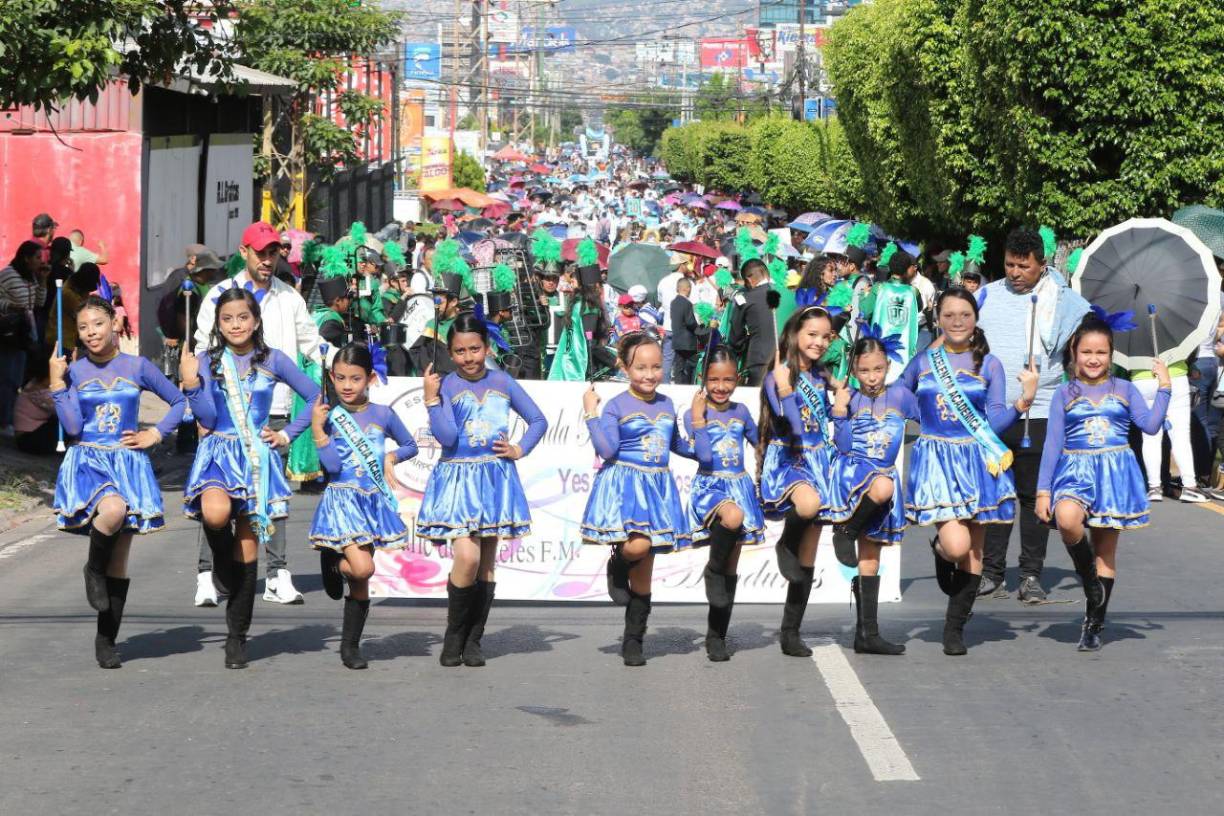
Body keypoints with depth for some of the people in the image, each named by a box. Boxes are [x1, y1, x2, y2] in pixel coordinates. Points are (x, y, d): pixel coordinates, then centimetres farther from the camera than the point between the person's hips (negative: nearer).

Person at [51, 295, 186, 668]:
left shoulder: (137, 367, 3)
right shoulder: (73, 371, 2)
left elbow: (179, 401, 13)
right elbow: (72, 427, -7)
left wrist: (155, 434, 2)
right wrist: (57, 385, -11)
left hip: (129, 465, 2)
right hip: (88, 462, -2)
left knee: (120, 559, 4)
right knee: (112, 509, -37)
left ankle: (106, 641, 15)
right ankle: (93, 568, -6)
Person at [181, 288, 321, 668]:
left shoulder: (273, 360, 3)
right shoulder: (207, 361, 3)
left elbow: (315, 397, 9)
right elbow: (207, 418, -4)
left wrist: (287, 435, 3)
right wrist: (191, 385, -17)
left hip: (259, 458, 1)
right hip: (219, 453, -1)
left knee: (249, 549, 2)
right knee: (216, 513, -34)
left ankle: (237, 636, 12)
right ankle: (221, 560, 1)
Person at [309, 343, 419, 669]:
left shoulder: (383, 415, 3)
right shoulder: (330, 418, -3)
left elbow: (411, 446, 18)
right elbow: (332, 465, -13)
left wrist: (391, 457, 0)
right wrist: (317, 430, -19)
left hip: (374, 502, 3)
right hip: (342, 501, -3)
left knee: (362, 582, 7)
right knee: (362, 568, -22)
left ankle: (351, 645, 20)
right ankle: (333, 562, 13)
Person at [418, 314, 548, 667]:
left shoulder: (502, 382, 6)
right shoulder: (445, 386, -3)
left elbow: (538, 420, 15)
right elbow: (447, 437, -15)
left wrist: (520, 449, 2)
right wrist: (431, 400, -20)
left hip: (496, 479, 4)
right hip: (458, 478, -4)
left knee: (487, 561, 6)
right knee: (467, 556, -18)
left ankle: (473, 640, 15)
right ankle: (453, 637, 1)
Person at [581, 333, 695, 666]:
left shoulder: (666, 405, 11)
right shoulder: (616, 406, -5)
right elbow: (607, 449, -16)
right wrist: (591, 414, -18)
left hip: (657, 488, 5)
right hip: (624, 485, -5)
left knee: (643, 575, 7)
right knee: (637, 546, -31)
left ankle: (633, 641, 16)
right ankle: (616, 567, 6)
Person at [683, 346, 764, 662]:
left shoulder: (740, 412, 11)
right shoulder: (694, 413, -3)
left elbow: (759, 440, 23)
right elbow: (704, 455, -16)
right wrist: (698, 418, -17)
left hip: (740, 486, 5)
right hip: (710, 486, -5)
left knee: (731, 568, 5)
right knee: (732, 516, -41)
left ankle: (716, 637, 14)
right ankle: (713, 570, -13)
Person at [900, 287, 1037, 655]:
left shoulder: (989, 365, 4)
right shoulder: (923, 361, 6)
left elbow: (996, 422, -3)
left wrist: (1024, 401, -18)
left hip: (977, 460, 1)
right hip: (935, 459, -1)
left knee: (974, 551, 4)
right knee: (957, 545, -19)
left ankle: (955, 628, 16)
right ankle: (940, 551, 18)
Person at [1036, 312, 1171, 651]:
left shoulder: (1124, 390, 9)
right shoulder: (1065, 394, 7)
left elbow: (1150, 424, -3)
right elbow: (1053, 443, 5)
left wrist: (1164, 388, -10)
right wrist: (1043, 490, 0)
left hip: (1116, 475, 1)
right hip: (1075, 471, -1)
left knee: (1106, 551, 4)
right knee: (1067, 519, -34)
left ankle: (1093, 625, 13)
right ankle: (1088, 575, -8)